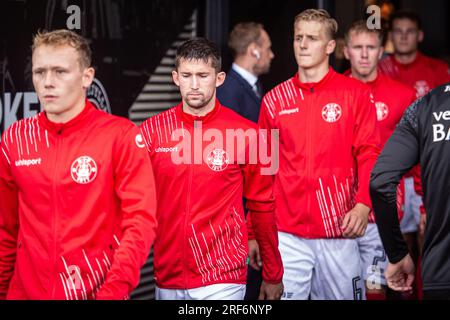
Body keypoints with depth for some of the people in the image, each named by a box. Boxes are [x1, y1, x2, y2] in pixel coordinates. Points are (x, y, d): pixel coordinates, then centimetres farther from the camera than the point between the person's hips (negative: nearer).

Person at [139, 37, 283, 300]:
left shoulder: (246, 134, -5)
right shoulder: (151, 131, 0)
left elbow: (262, 207, 2)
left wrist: (273, 275, 8)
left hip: (223, 280, -2)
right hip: (167, 279, 3)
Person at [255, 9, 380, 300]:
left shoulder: (355, 94, 1)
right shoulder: (275, 99, 7)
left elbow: (369, 155, -3)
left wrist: (363, 204, -18)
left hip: (339, 231, -1)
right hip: (287, 234, 1)